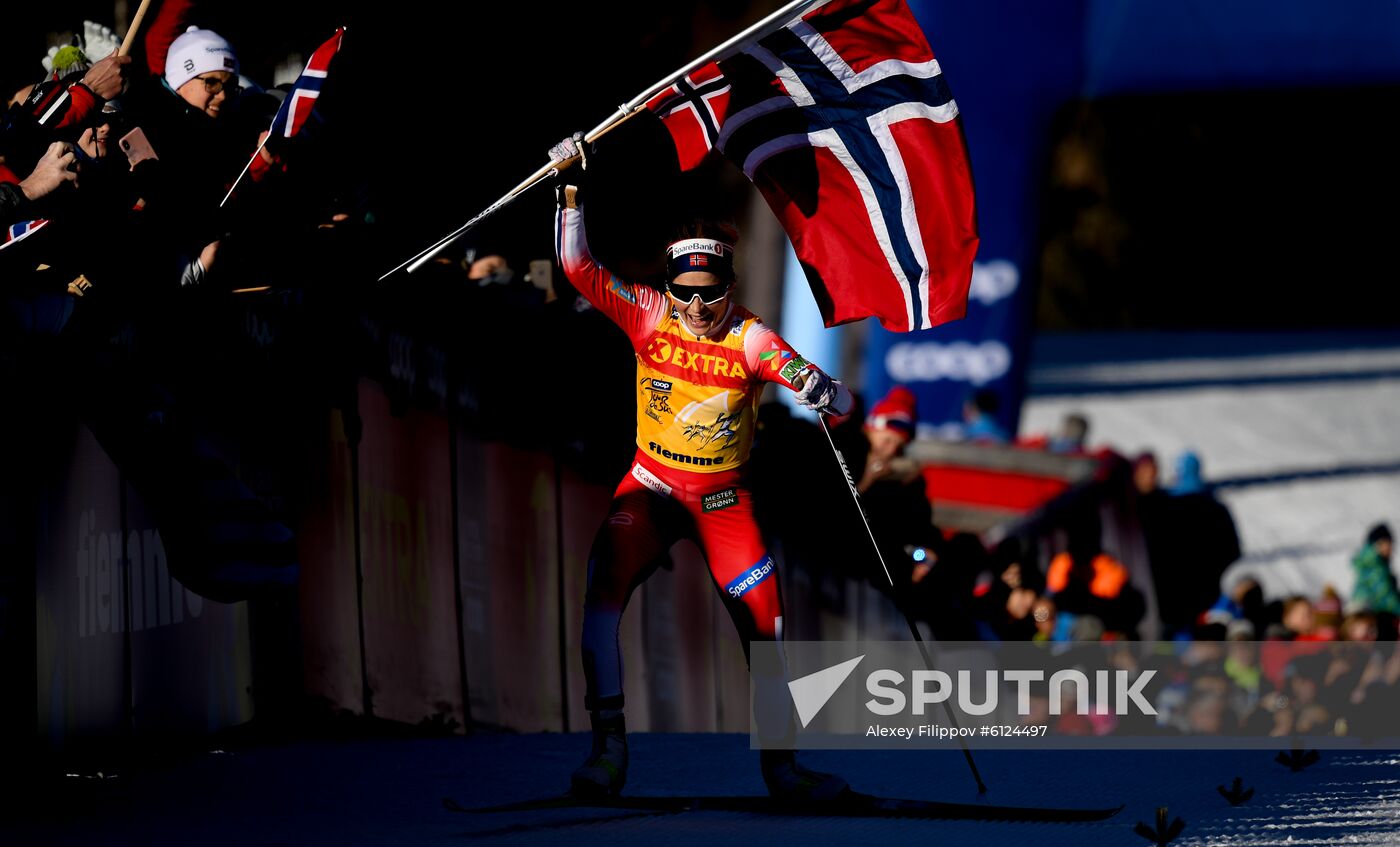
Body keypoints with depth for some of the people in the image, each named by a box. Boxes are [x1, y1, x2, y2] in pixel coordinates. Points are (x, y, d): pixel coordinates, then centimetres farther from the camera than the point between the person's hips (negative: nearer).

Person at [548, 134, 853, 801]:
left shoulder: (749, 338, -14)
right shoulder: (648, 315, -9)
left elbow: (801, 375, -24)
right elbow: (580, 268, -13)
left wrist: (826, 393, -48)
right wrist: (571, 189, -23)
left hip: (724, 500, 0)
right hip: (650, 488, 0)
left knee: (764, 623, -6)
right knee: (602, 594, -22)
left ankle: (780, 764, 5)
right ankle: (608, 750, -20)